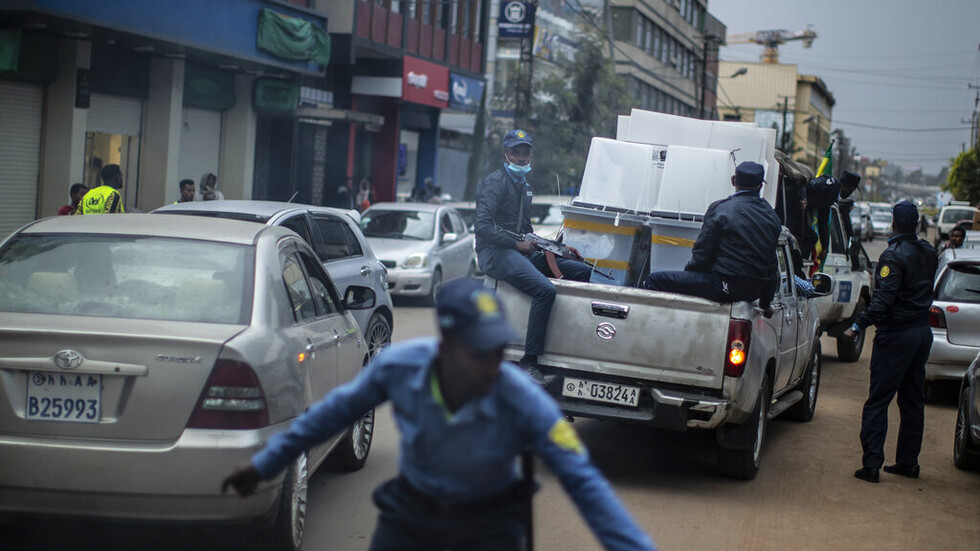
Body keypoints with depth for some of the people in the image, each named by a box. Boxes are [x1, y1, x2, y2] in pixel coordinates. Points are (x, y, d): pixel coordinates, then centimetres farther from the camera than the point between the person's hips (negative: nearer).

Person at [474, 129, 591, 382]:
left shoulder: (524, 186, 21)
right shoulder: (495, 183, -7)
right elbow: (483, 227, -18)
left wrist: (536, 243, 9)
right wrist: (517, 244, -14)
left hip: (520, 251, 9)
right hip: (495, 252, -9)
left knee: (583, 272, -2)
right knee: (545, 290, -33)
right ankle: (529, 361, -30)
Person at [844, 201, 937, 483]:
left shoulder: (894, 256, -17)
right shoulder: (928, 252, 7)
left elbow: (883, 301, -24)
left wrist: (858, 327, -21)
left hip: (896, 335, -8)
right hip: (923, 331, 8)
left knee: (878, 401, -3)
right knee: (913, 401, 14)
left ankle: (871, 465, -6)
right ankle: (908, 462, 19)